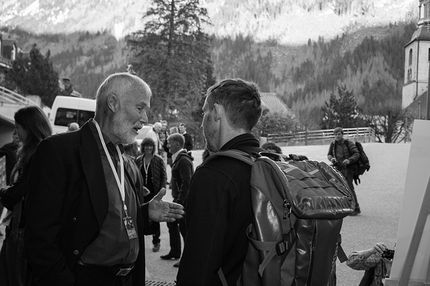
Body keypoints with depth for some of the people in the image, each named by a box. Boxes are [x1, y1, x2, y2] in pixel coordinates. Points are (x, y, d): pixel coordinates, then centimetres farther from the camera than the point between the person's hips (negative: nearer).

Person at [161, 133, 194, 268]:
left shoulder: (183, 160, -18)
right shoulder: (178, 158, 12)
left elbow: (186, 182, -24)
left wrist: (180, 201, -24)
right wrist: (177, 199, 15)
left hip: (184, 200, -10)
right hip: (178, 198, 10)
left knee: (184, 228, -3)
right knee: (171, 222, 19)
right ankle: (174, 252, 33)